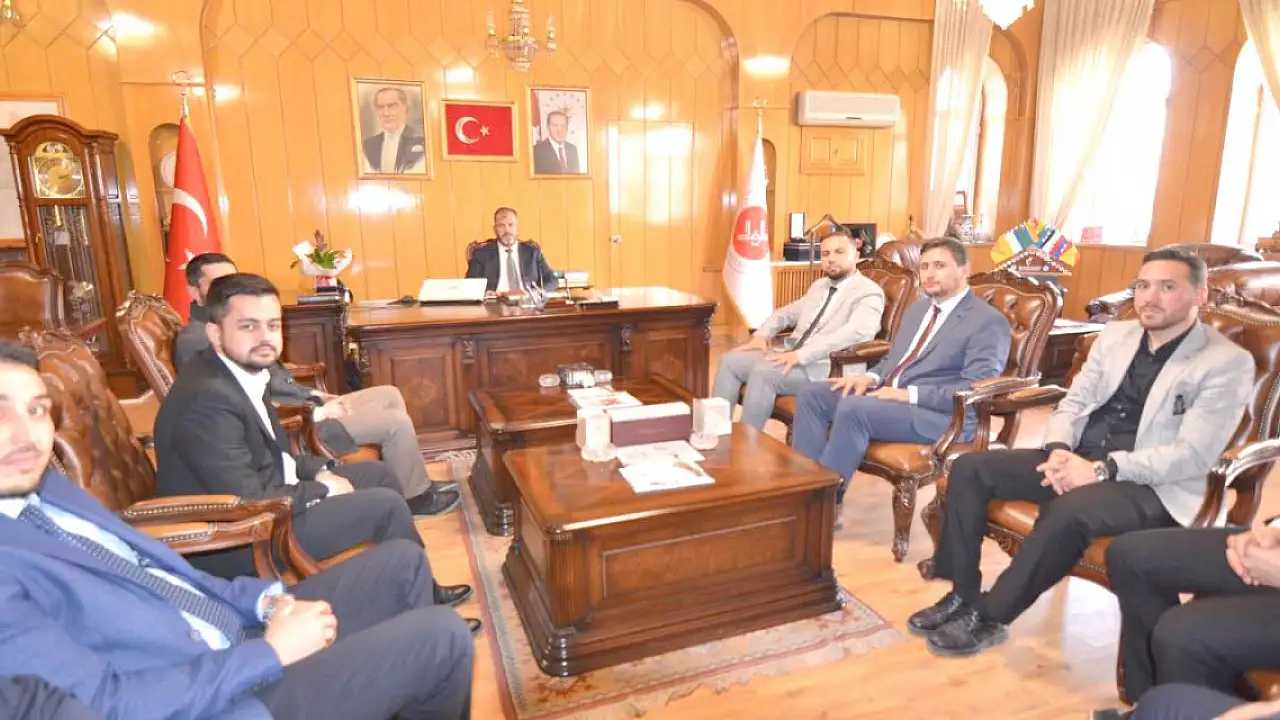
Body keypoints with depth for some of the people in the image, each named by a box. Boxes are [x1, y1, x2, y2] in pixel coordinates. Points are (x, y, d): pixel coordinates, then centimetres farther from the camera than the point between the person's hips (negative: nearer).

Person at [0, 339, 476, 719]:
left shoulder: (41, 485, 6)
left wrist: (266, 599, -2)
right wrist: (272, 652, -19)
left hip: (242, 631, 8)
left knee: (402, 560, 6)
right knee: (443, 636, -12)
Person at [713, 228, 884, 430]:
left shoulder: (869, 293, -6)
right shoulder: (819, 285, 21)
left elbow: (856, 332, -24)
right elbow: (787, 312, 28)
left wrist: (801, 355, -32)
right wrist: (761, 335, 6)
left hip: (828, 367, -8)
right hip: (794, 356, 8)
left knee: (764, 371, -30)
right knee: (730, 361, -5)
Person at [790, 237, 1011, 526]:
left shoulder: (989, 322, -7)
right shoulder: (917, 308, 19)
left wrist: (910, 394, -21)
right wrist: (872, 377, 1)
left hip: (941, 415, -8)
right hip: (888, 392, 9)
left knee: (853, 408, -32)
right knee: (811, 394, -8)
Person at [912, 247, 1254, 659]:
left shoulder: (1228, 363, -5)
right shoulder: (1115, 335, 12)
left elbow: (1193, 455, -14)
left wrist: (1102, 470, -23)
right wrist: (1059, 451, -9)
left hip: (1151, 487, -6)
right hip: (1078, 461, 6)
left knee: (1069, 511, -37)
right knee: (970, 468, -12)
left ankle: (988, 616, -18)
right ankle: (962, 595, -5)